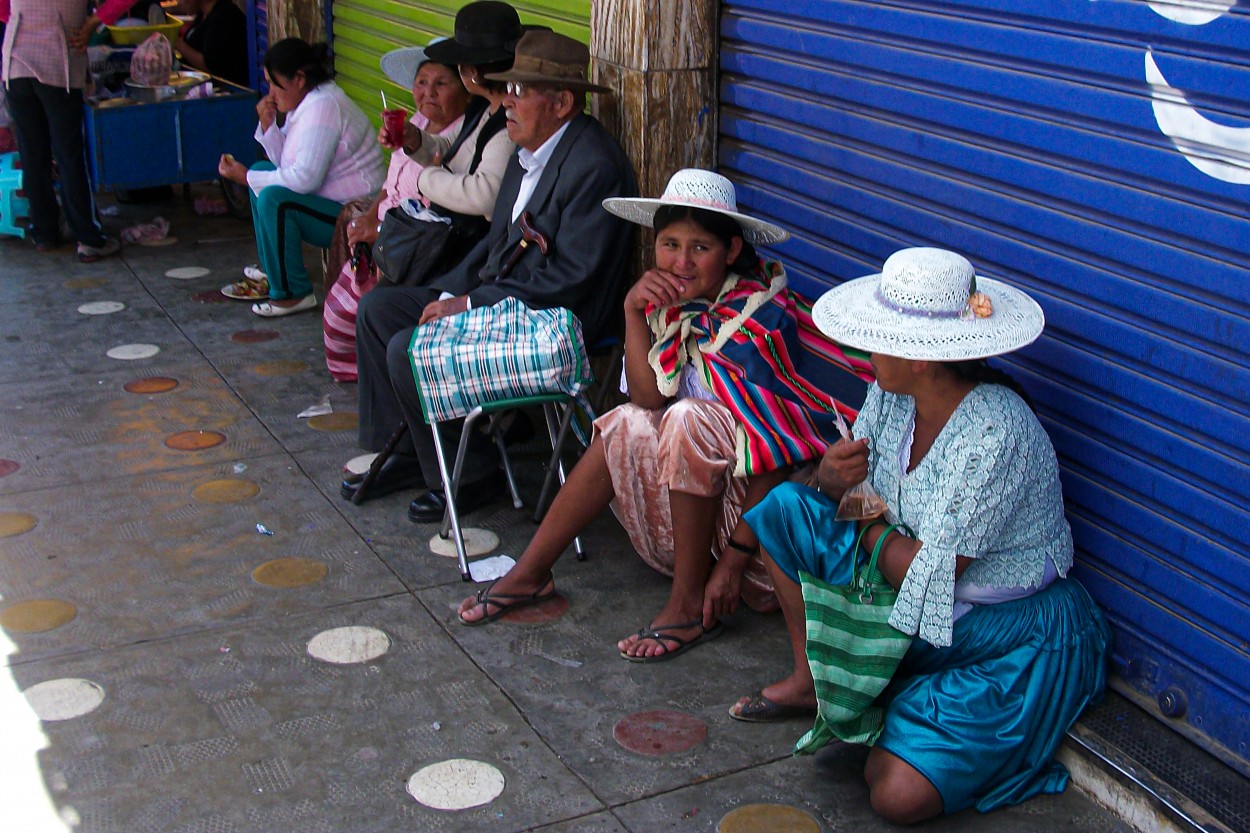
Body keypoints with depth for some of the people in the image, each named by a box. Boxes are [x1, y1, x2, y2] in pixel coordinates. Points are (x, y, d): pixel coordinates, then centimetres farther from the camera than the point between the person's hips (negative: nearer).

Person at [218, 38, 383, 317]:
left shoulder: (323, 106, -21)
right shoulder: (305, 101, 10)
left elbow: (304, 178, -28)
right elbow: (285, 163, 11)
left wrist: (246, 177, -18)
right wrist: (267, 124, -4)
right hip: (328, 200, 11)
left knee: (273, 198, -28)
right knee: (261, 171, 17)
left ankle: (293, 293, -17)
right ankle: (272, 269, 22)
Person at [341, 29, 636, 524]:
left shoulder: (594, 167, -20)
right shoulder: (528, 153, 10)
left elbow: (570, 278, -24)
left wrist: (471, 304, -20)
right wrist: (451, 293, 2)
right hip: (496, 293, 10)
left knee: (408, 350, -20)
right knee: (377, 308, 9)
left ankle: (469, 477, -1)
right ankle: (408, 453, 15)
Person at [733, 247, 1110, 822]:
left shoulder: (994, 435, -29)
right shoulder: (892, 394, -5)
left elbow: (925, 573, -27)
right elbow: (853, 492, 6)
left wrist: (868, 529, -9)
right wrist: (835, 476, -18)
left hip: (1011, 640, -7)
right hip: (913, 608, 8)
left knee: (898, 796, -23)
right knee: (786, 507, -2)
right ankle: (812, 678, 12)